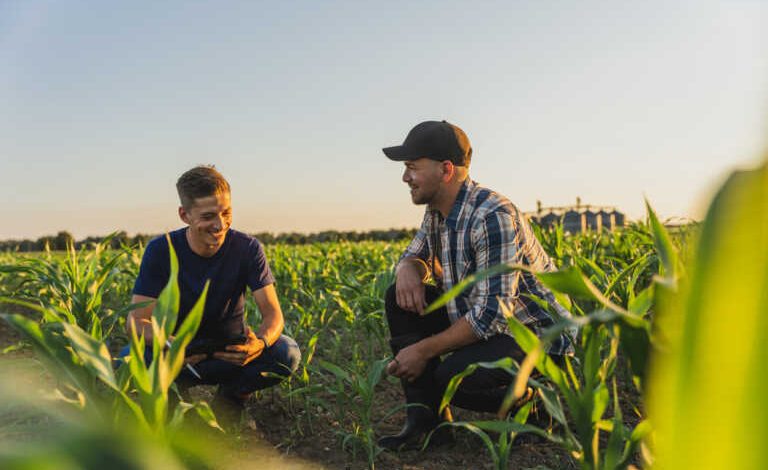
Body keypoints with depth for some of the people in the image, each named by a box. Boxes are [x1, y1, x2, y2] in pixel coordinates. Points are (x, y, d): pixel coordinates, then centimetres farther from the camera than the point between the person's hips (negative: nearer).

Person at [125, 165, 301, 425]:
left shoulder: (247, 248, -13)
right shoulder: (160, 251, -14)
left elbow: (273, 313, -18)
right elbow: (136, 320, -19)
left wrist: (261, 342, -43)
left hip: (231, 353, 1)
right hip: (178, 352, 0)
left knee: (288, 353, -29)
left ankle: (232, 394, -1)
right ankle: (175, 389, -1)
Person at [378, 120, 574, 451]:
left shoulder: (494, 216, -27)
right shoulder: (437, 212, 2)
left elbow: (492, 315, -31)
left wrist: (423, 350, -24)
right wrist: (407, 269, -12)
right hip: (481, 318, 9)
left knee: (453, 377, -32)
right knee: (401, 299, -5)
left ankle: (532, 400, 0)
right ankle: (425, 418, -4)